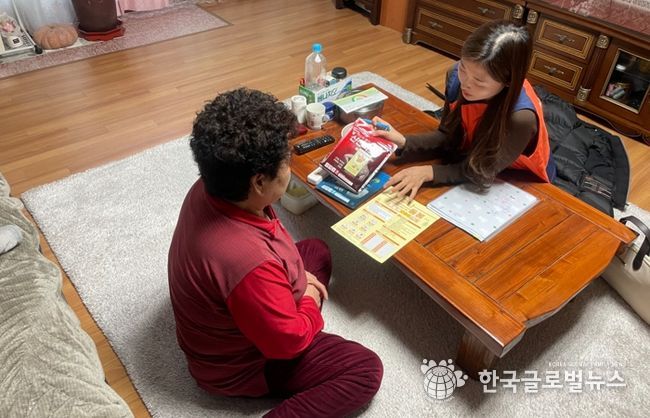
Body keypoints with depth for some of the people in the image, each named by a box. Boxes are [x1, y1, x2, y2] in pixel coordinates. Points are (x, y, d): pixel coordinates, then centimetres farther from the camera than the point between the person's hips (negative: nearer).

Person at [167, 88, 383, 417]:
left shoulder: (208, 191, -17)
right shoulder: (248, 263, -43)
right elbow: (288, 341, -27)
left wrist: (294, 275, 1)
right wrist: (309, 300, -9)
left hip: (233, 319, 8)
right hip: (237, 363, -8)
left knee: (316, 251, 19)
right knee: (366, 370, -7)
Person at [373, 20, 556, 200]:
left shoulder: (521, 117, -35)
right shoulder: (457, 75, -20)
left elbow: (482, 173, -23)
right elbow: (448, 136, -10)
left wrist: (430, 172, -33)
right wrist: (404, 142, -25)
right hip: (475, 156, 5)